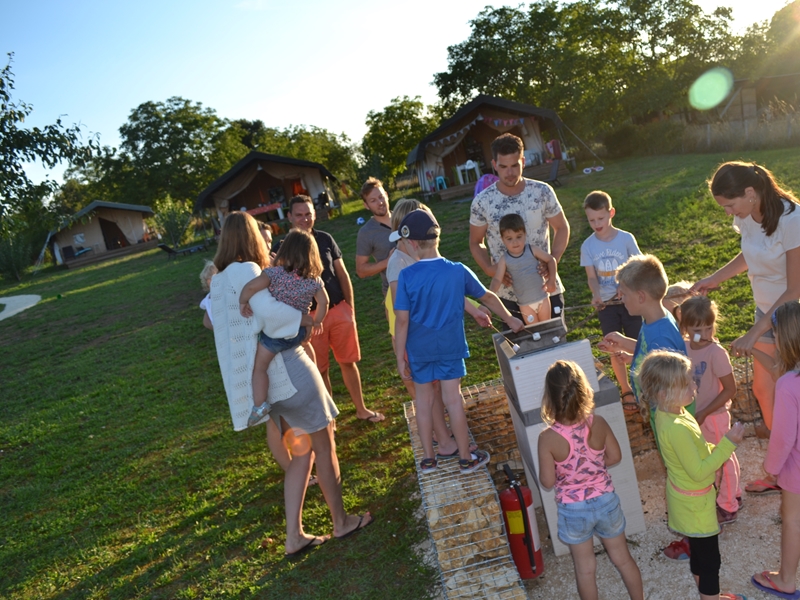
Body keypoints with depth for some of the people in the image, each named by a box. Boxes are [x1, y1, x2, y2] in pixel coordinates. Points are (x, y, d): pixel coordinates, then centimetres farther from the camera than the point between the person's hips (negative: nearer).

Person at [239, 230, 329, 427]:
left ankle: (259, 405, -1)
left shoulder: (275, 273, -12)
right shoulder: (314, 280, 0)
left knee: (259, 367, 5)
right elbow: (324, 302, 2)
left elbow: (251, 287, -23)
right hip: (299, 332, 4)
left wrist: (242, 302, -7)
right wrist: (316, 322, 17)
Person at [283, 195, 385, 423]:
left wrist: (351, 307, 6)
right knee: (320, 369, 7)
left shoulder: (325, 239, 3)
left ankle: (361, 409, 27)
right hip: (310, 316, -2)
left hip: (339, 310, 3)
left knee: (349, 361, 12)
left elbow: (342, 274, 8)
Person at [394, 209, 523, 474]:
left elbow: (402, 321, -14)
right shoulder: (457, 271, -7)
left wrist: (400, 357, -4)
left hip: (418, 349, 0)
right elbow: (487, 297, 5)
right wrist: (509, 319, 21)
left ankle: (428, 458, 26)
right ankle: (466, 458, 21)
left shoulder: (407, 276, -14)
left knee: (424, 398, 14)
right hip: (450, 346, 1)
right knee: (453, 398, 9)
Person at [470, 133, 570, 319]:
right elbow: (476, 242, 5)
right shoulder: (482, 202, -7)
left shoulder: (543, 192, -6)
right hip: (509, 294, -1)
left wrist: (553, 260, -10)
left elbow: (562, 228, 6)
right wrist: (489, 269, -12)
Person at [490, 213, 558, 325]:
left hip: (542, 297, 1)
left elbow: (550, 260, 2)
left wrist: (551, 280, -8)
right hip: (524, 303, 0)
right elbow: (497, 279, -16)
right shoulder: (504, 259, -10)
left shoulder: (532, 250, -9)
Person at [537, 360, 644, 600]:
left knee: (585, 569, 20)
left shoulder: (548, 438, -25)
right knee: (623, 558, 26)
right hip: (606, 501, 3)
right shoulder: (598, 423, -17)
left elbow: (547, 482, -15)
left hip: (573, 510, -3)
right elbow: (615, 456, -1)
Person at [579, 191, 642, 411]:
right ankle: (626, 390, 26)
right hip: (606, 305, 1)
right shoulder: (588, 246, -6)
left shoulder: (626, 238, -9)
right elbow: (591, 276, -7)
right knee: (616, 351, 10)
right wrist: (596, 295, -26)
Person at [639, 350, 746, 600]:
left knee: (699, 551, 28)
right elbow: (698, 472, -26)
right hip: (694, 503, -9)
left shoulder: (665, 413, -5)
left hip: (688, 499, 9)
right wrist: (728, 444, -24)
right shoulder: (677, 428, -35)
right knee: (710, 560, 9)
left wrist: (718, 447, -4)